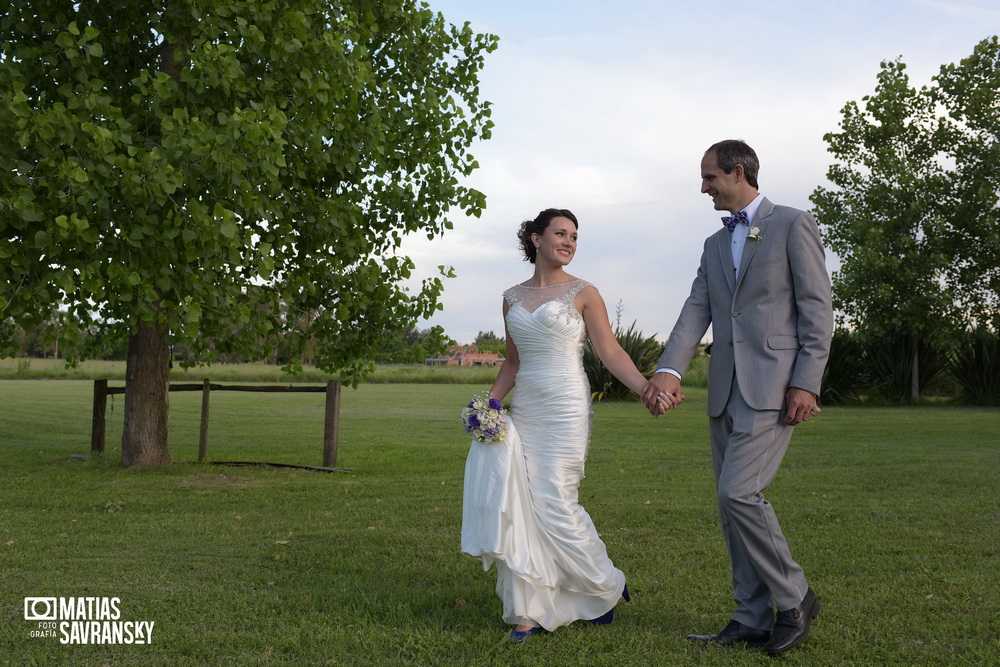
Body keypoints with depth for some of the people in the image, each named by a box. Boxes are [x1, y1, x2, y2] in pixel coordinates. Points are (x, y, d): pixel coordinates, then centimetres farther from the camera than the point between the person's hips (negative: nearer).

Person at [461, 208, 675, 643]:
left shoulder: (583, 293, -1)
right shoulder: (512, 298, 12)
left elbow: (610, 352, -5)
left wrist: (647, 388, -19)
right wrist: (490, 403, 8)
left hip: (565, 411, -5)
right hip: (524, 411, 5)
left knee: (555, 505, -6)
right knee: (519, 506, -1)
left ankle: (606, 587, 19)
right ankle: (532, 611, 9)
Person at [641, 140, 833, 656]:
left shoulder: (793, 225, 0)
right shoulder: (715, 245, 20)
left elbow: (817, 309, -6)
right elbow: (696, 311, 7)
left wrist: (806, 383, -14)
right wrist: (669, 371, -8)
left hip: (773, 384, -7)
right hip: (725, 390, 8)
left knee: (738, 493, -16)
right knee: (734, 503, 7)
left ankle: (793, 598, 3)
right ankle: (754, 620, 16)